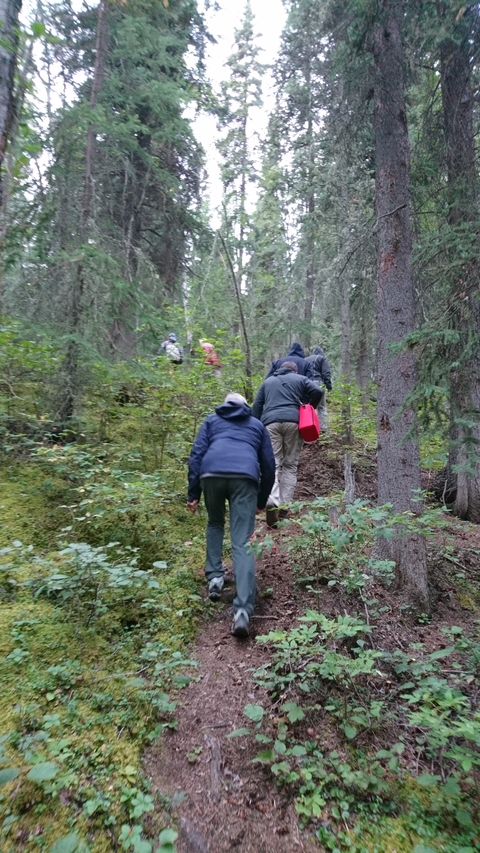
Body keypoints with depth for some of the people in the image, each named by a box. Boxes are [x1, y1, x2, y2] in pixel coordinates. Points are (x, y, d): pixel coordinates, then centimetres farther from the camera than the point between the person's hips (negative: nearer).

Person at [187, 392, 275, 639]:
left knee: (215, 523, 28)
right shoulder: (257, 425, 33)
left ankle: (214, 578, 19)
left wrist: (193, 493, 13)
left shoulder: (211, 420, 30)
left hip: (211, 473, 1)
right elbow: (269, 465, 29)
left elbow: (197, 454, 15)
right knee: (242, 543, -3)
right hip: (244, 477, 0)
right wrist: (262, 500, 38)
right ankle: (242, 610, -16)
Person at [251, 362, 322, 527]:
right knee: (290, 465, 7)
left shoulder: (267, 381, 28)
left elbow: (256, 405, 21)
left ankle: (272, 501, -29)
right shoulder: (300, 379, 21)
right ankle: (284, 507, 3)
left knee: (273, 464, -5)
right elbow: (317, 392, 3)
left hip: (271, 423, 1)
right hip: (293, 422, -1)